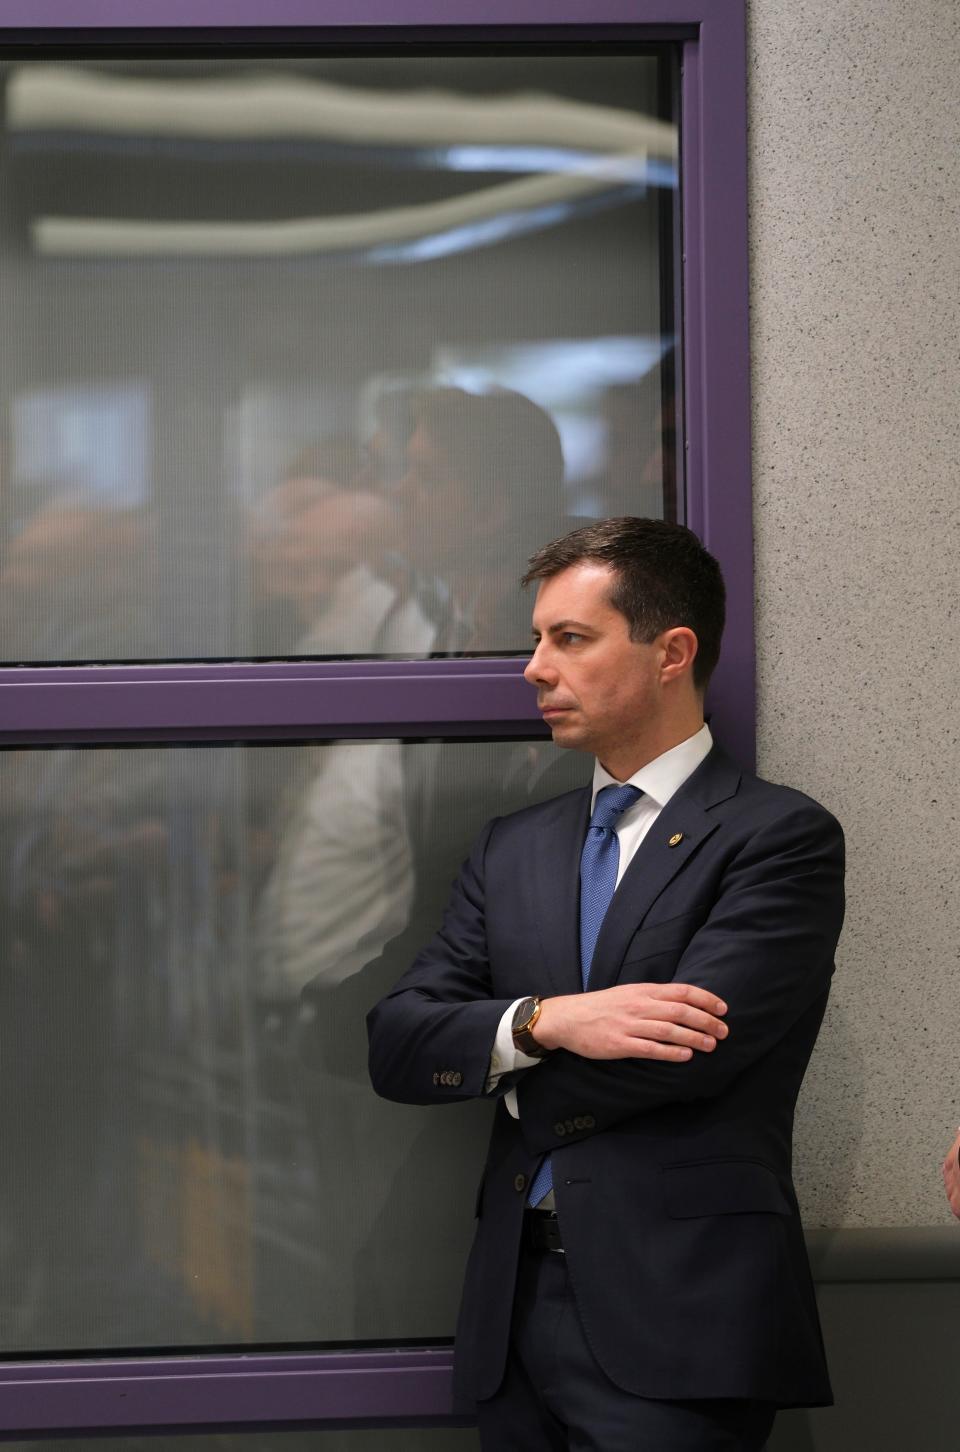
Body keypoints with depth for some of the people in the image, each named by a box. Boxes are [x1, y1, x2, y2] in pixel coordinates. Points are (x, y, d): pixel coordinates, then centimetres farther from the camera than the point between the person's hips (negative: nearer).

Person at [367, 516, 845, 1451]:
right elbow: (395, 1045, 6)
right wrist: (546, 1022, -14)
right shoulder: (513, 849, 15)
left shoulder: (781, 838, -4)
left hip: (674, 1315, -5)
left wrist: (505, 1079, 0)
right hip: (517, 1307, 5)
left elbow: (684, 1056, -16)